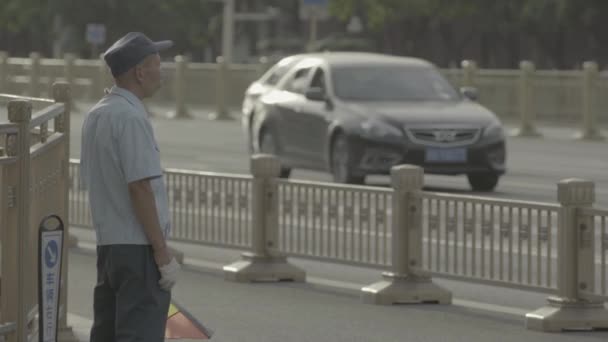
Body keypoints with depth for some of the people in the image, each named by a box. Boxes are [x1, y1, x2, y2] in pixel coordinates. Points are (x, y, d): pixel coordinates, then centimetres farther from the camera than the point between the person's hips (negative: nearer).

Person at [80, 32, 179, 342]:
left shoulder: (95, 115, 14)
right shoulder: (131, 117, -15)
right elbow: (140, 188, -20)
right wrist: (163, 253, -17)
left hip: (106, 243, 10)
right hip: (138, 247, -10)